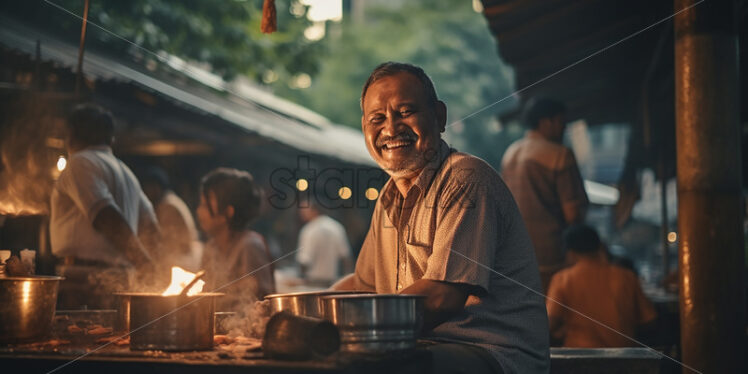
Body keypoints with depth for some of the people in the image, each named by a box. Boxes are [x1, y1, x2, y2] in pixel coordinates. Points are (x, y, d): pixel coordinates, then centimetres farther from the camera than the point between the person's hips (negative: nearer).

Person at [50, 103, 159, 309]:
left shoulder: (80, 162, -2)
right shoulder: (127, 174, 24)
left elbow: (109, 219, -15)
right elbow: (150, 230, 19)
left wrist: (145, 264, -11)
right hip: (120, 280, 8)